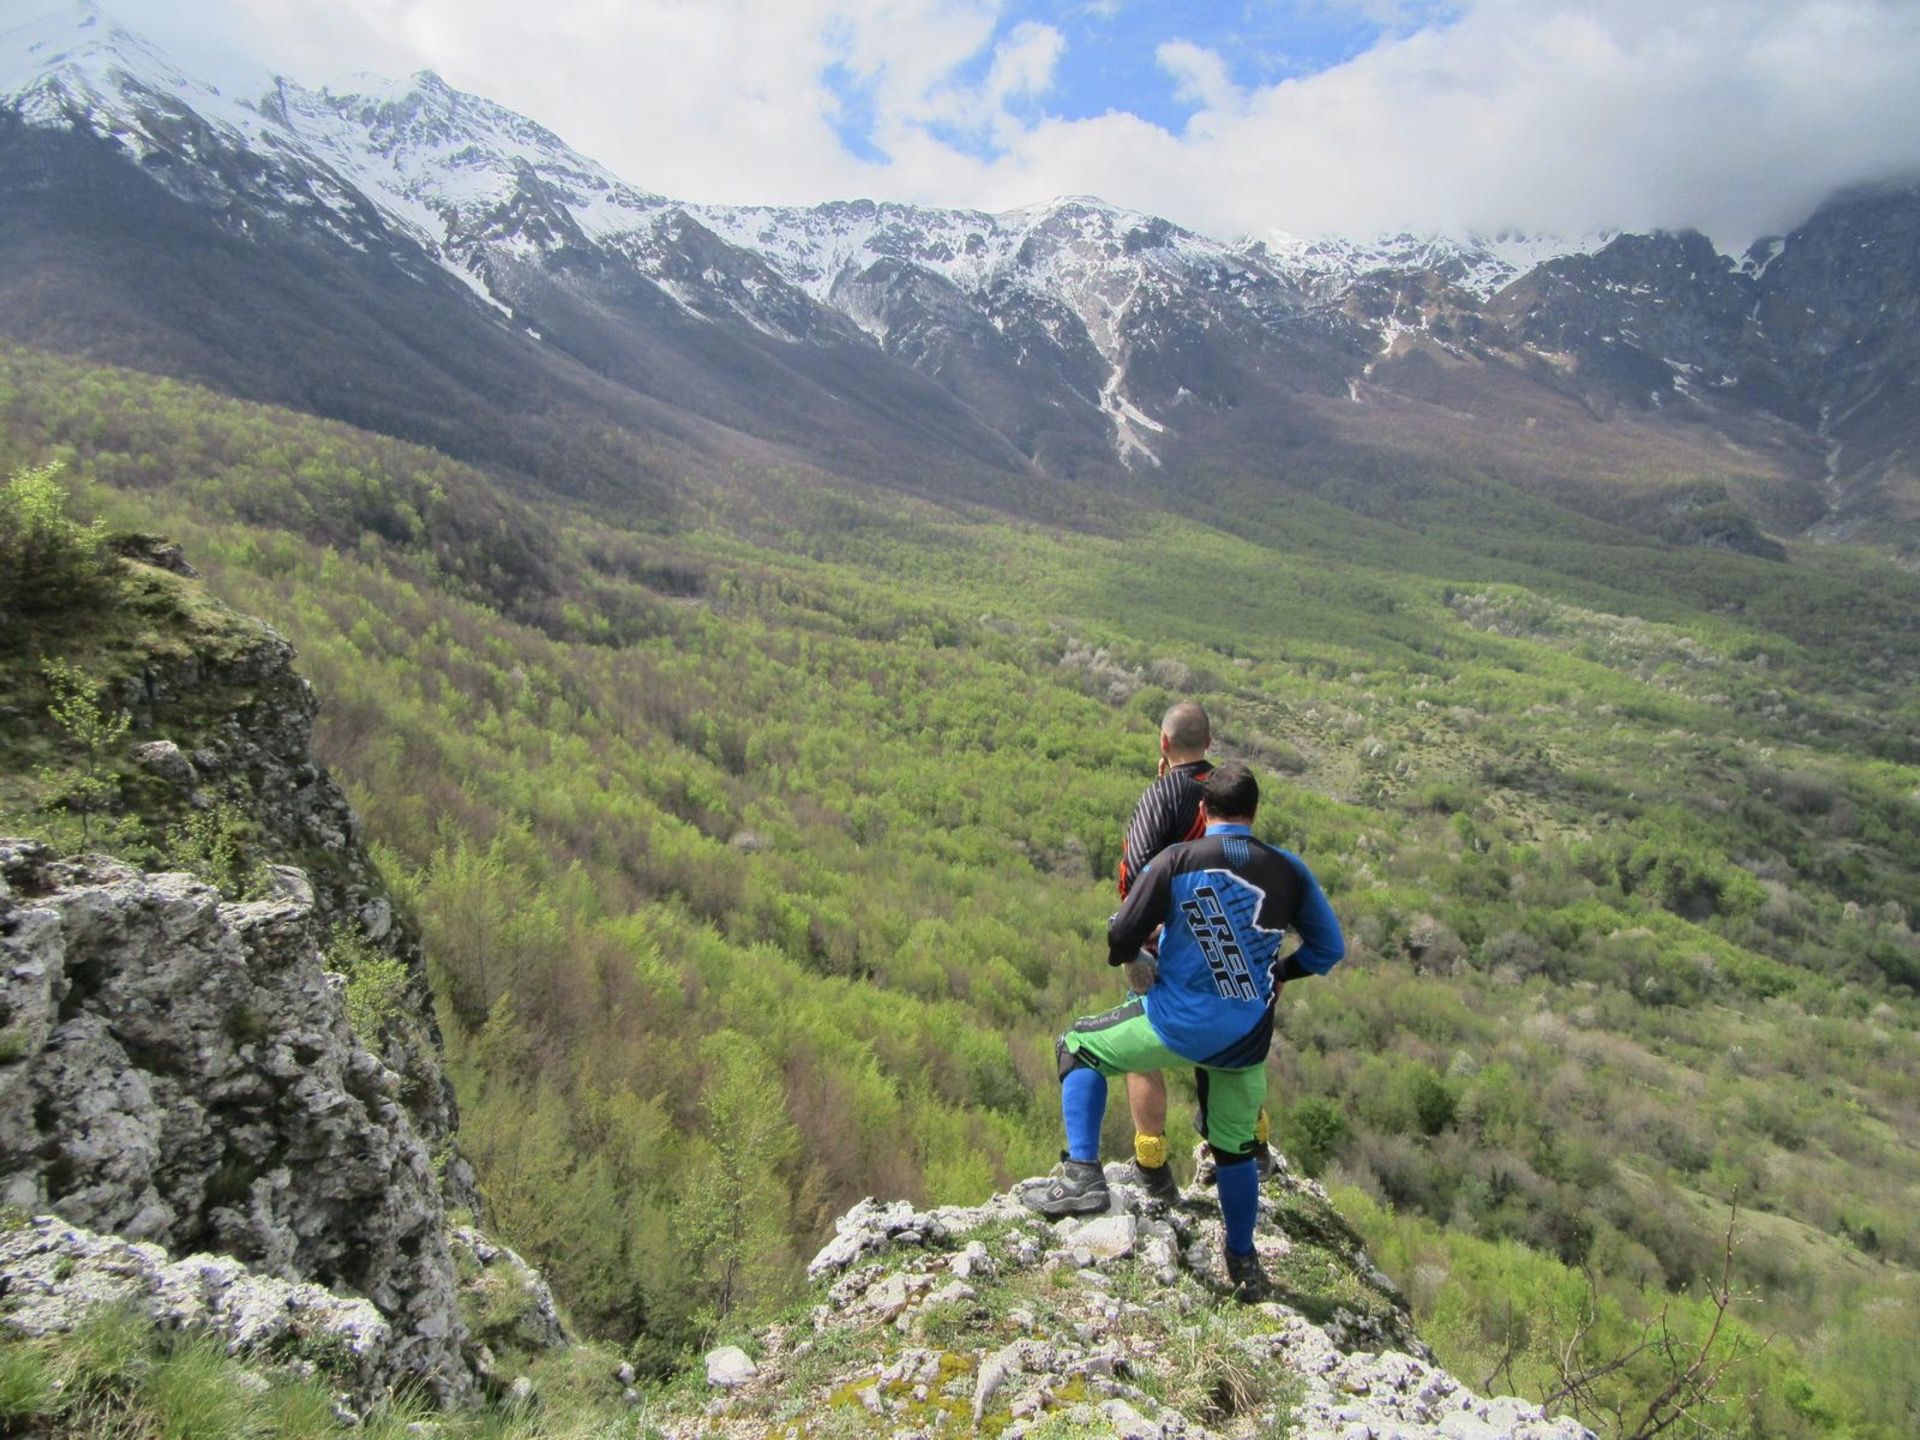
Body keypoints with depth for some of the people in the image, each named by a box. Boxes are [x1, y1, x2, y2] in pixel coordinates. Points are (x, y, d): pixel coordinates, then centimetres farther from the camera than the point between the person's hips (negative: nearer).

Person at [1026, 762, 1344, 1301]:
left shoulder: (1176, 860, -9)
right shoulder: (1289, 870, 0)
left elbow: (1122, 939, -7)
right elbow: (1328, 950, 8)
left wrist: (1125, 956, 17)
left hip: (1177, 1022, -4)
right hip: (1246, 1043, 4)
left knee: (1078, 1047, 17)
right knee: (1234, 1147, 25)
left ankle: (1081, 1175, 4)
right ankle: (1243, 1266, 40)